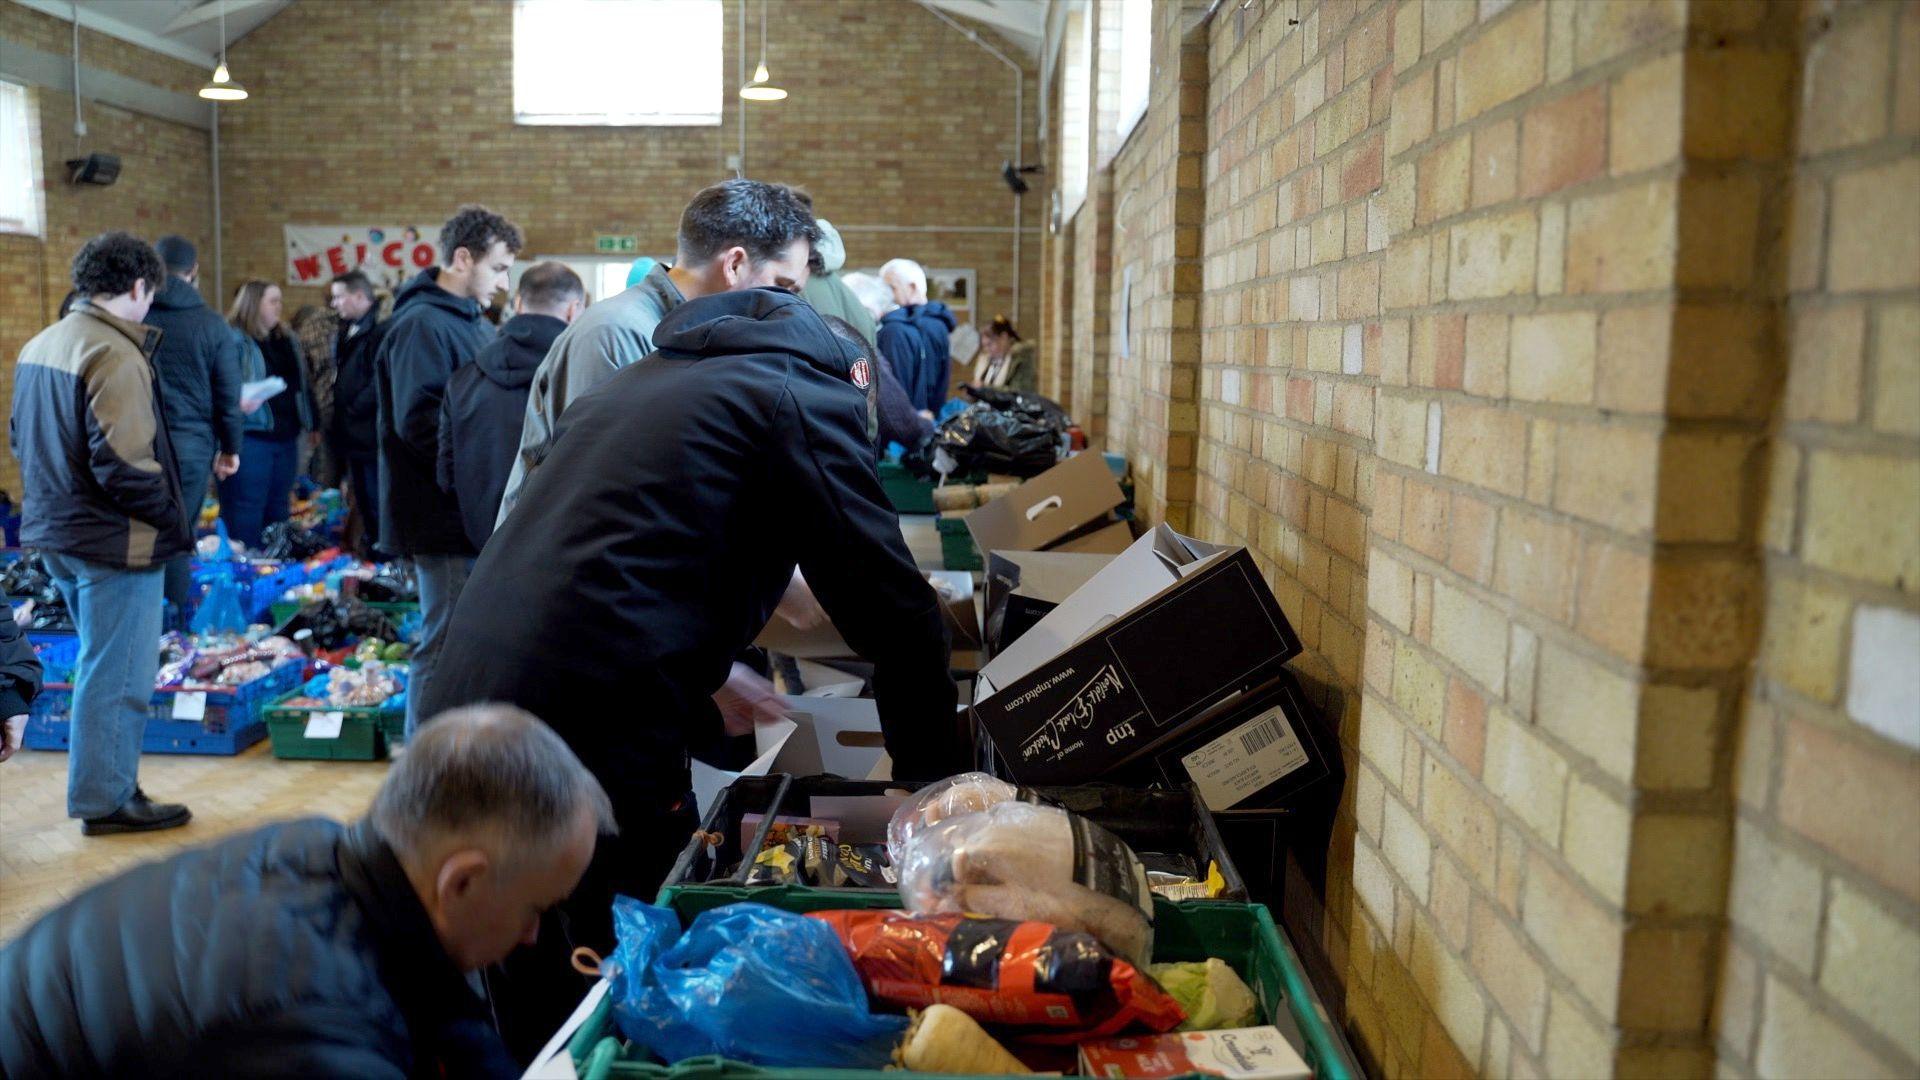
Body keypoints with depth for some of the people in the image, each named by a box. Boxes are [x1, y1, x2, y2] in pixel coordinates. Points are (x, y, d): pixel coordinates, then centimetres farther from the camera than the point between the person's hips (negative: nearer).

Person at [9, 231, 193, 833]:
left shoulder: (38, 346, 11)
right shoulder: (116, 356, -19)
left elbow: (22, 441, 18)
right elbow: (123, 464, -24)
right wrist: (171, 517, -12)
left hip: (55, 532, 10)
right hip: (115, 541, -10)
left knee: (101, 664, 21)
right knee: (118, 674, 2)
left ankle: (104, 783, 30)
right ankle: (106, 800, 11)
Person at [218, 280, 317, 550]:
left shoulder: (287, 341, 17)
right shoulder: (233, 340, -8)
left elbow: (300, 384, 23)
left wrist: (309, 422, 19)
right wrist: (238, 402, -30)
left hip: (286, 437, 8)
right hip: (250, 438, -8)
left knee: (278, 508, 15)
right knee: (246, 511, -4)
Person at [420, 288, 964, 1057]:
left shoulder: (645, 379, 25)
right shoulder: (805, 397, 1)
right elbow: (890, 604, -2)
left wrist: (703, 709, 34)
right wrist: (938, 776, 9)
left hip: (463, 707, 8)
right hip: (592, 734, -8)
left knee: (529, 999, 22)